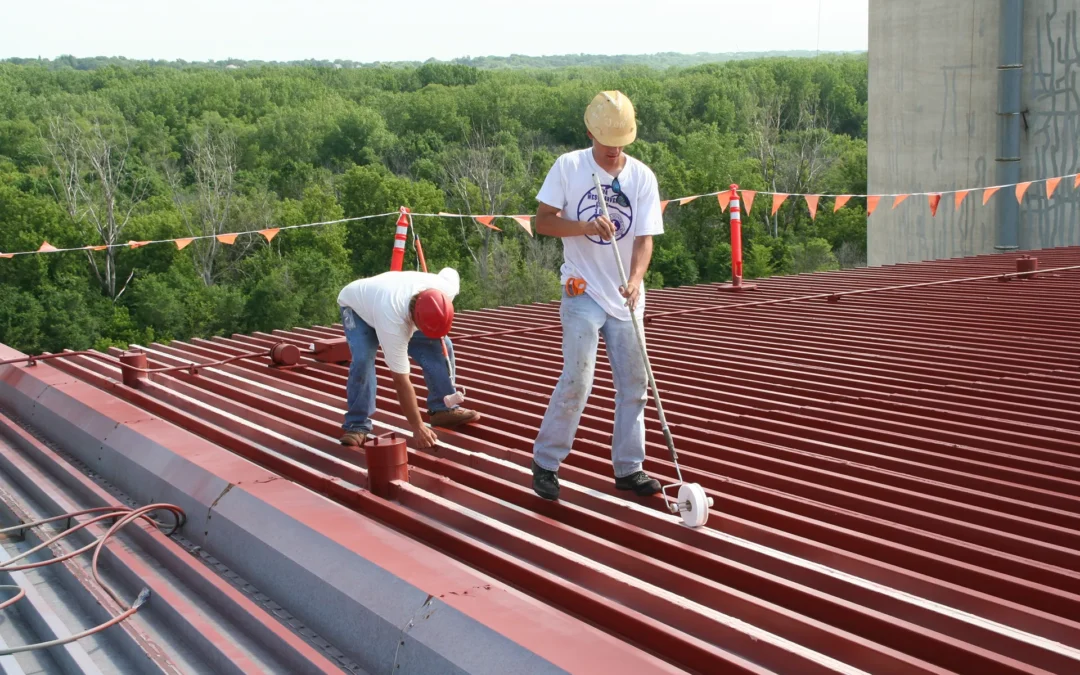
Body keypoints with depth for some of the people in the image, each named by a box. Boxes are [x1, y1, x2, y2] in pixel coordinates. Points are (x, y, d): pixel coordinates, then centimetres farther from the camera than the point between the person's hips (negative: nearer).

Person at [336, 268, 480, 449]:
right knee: (362, 359, -28)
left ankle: (443, 409, 3)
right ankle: (357, 426, -16)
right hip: (356, 306, -5)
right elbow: (401, 380, -42)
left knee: (440, 346, -9)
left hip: (396, 299, 5)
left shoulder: (446, 289, -33)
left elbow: (450, 272, -4)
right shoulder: (392, 321, -48)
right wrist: (417, 427, -38)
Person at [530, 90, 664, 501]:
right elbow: (542, 221, -6)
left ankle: (628, 468, 20)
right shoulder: (568, 167, -4)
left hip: (626, 297, 3)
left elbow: (645, 237, -7)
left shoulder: (642, 177, 0)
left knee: (634, 383, 7)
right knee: (576, 380, -11)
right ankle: (545, 463, 4)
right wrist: (585, 226, -22)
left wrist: (635, 280, -26)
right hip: (582, 293, -3)